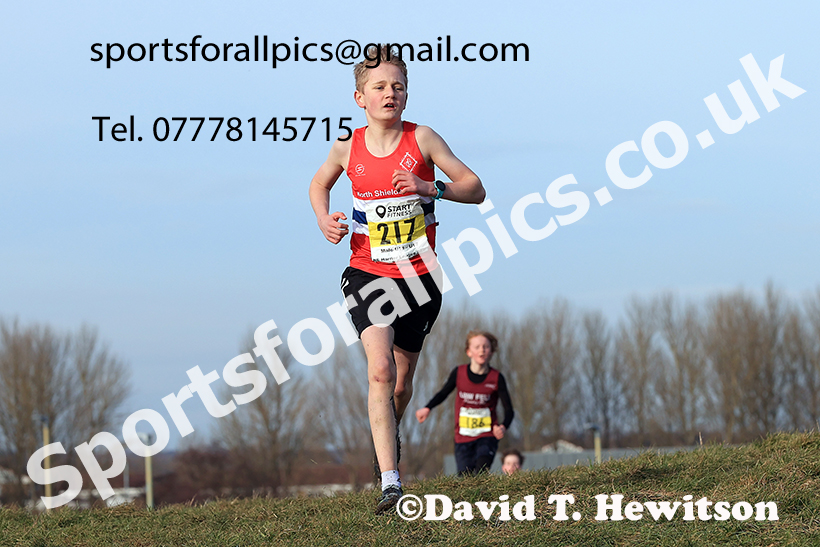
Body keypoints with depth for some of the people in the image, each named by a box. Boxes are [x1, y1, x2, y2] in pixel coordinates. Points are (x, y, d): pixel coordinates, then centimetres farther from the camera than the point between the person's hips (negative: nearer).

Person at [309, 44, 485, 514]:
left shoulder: (421, 139, -6)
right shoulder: (347, 148, -3)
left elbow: (475, 189, -3)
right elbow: (319, 184, 19)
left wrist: (429, 188, -20)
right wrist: (325, 220, -1)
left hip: (419, 276, 1)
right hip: (368, 272, -1)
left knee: (402, 380, 12)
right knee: (380, 371, -20)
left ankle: (389, 436, 46)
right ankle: (391, 483, -24)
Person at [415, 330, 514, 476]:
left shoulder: (496, 378, -5)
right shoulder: (459, 373, -1)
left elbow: (509, 410, -3)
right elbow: (443, 393, 16)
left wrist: (503, 427, -25)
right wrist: (427, 408, -2)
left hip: (487, 436, -2)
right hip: (463, 438, 2)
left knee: (480, 474, -26)